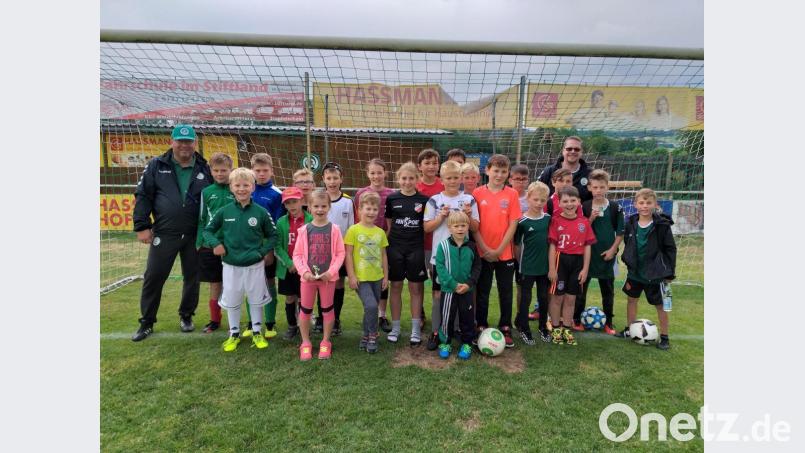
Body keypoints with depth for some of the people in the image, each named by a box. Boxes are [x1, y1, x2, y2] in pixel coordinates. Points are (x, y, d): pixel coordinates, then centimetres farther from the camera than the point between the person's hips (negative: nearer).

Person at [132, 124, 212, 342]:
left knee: (192, 277, 11)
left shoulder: (204, 169, 4)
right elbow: (143, 196, 1)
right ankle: (147, 322, 21)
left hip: (195, 235, 1)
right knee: (153, 277, 5)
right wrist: (142, 226, -5)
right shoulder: (157, 165, 1)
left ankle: (186, 316, 30)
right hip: (164, 234, -1)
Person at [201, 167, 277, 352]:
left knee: (256, 300, 13)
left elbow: (273, 235, 1)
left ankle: (257, 333, 31)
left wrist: (263, 251, -11)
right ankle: (234, 334, 33)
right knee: (231, 302, 14)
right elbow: (208, 230, 6)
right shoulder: (224, 211, -5)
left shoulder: (261, 212, -9)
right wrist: (214, 244, -11)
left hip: (255, 266, -1)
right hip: (231, 266, 1)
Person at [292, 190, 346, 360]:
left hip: (328, 277, -1)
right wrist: (304, 271, -14)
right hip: (308, 276, 1)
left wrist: (331, 271, -15)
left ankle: (325, 342, 27)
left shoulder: (334, 229, -5)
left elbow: (340, 253, -5)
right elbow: (297, 254, -1)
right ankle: (305, 343, 27)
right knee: (305, 310, 10)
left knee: (327, 309, 11)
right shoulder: (304, 230, -3)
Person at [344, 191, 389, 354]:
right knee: (371, 306, -18)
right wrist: (351, 276, -11)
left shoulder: (380, 232, 6)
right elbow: (348, 254, -7)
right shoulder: (354, 230, -7)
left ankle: (366, 336, 32)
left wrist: (386, 276, 10)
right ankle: (372, 336, 3)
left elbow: (383, 255, 11)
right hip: (360, 277, -4)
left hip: (377, 277, 5)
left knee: (371, 307, 13)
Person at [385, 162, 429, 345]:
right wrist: (386, 245, 4)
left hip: (416, 248, -1)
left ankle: (416, 329, 17)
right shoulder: (392, 198, 2)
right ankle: (395, 328, 20)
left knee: (416, 288, 6)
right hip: (395, 248, 1)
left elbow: (427, 226, 6)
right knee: (396, 287, 8)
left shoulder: (423, 200, 0)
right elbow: (388, 225, 8)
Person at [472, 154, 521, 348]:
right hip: (483, 253, 0)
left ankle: (505, 329, 26)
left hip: (505, 253, 1)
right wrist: (485, 249, -11)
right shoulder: (478, 193, -3)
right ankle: (481, 328, 25)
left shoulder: (512, 194, -2)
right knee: (482, 293, 11)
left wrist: (499, 250, -10)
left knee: (506, 293, 11)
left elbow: (513, 225, -4)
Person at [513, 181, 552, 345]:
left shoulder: (548, 218, 1)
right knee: (525, 298, 7)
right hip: (527, 268, -4)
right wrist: (521, 263, 0)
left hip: (545, 266, 4)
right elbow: (517, 245, -4)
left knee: (544, 297, 15)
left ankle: (543, 327, 33)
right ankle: (524, 329, 21)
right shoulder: (522, 222, -11)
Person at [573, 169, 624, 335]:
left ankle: (608, 323, 23)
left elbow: (620, 232, 1)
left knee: (608, 290, 10)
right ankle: (577, 319, 19)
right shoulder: (584, 207, -4)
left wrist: (613, 249, -6)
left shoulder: (615, 208, -2)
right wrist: (591, 219, -17)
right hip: (587, 253, 0)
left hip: (607, 254, 1)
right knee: (581, 286, 7)